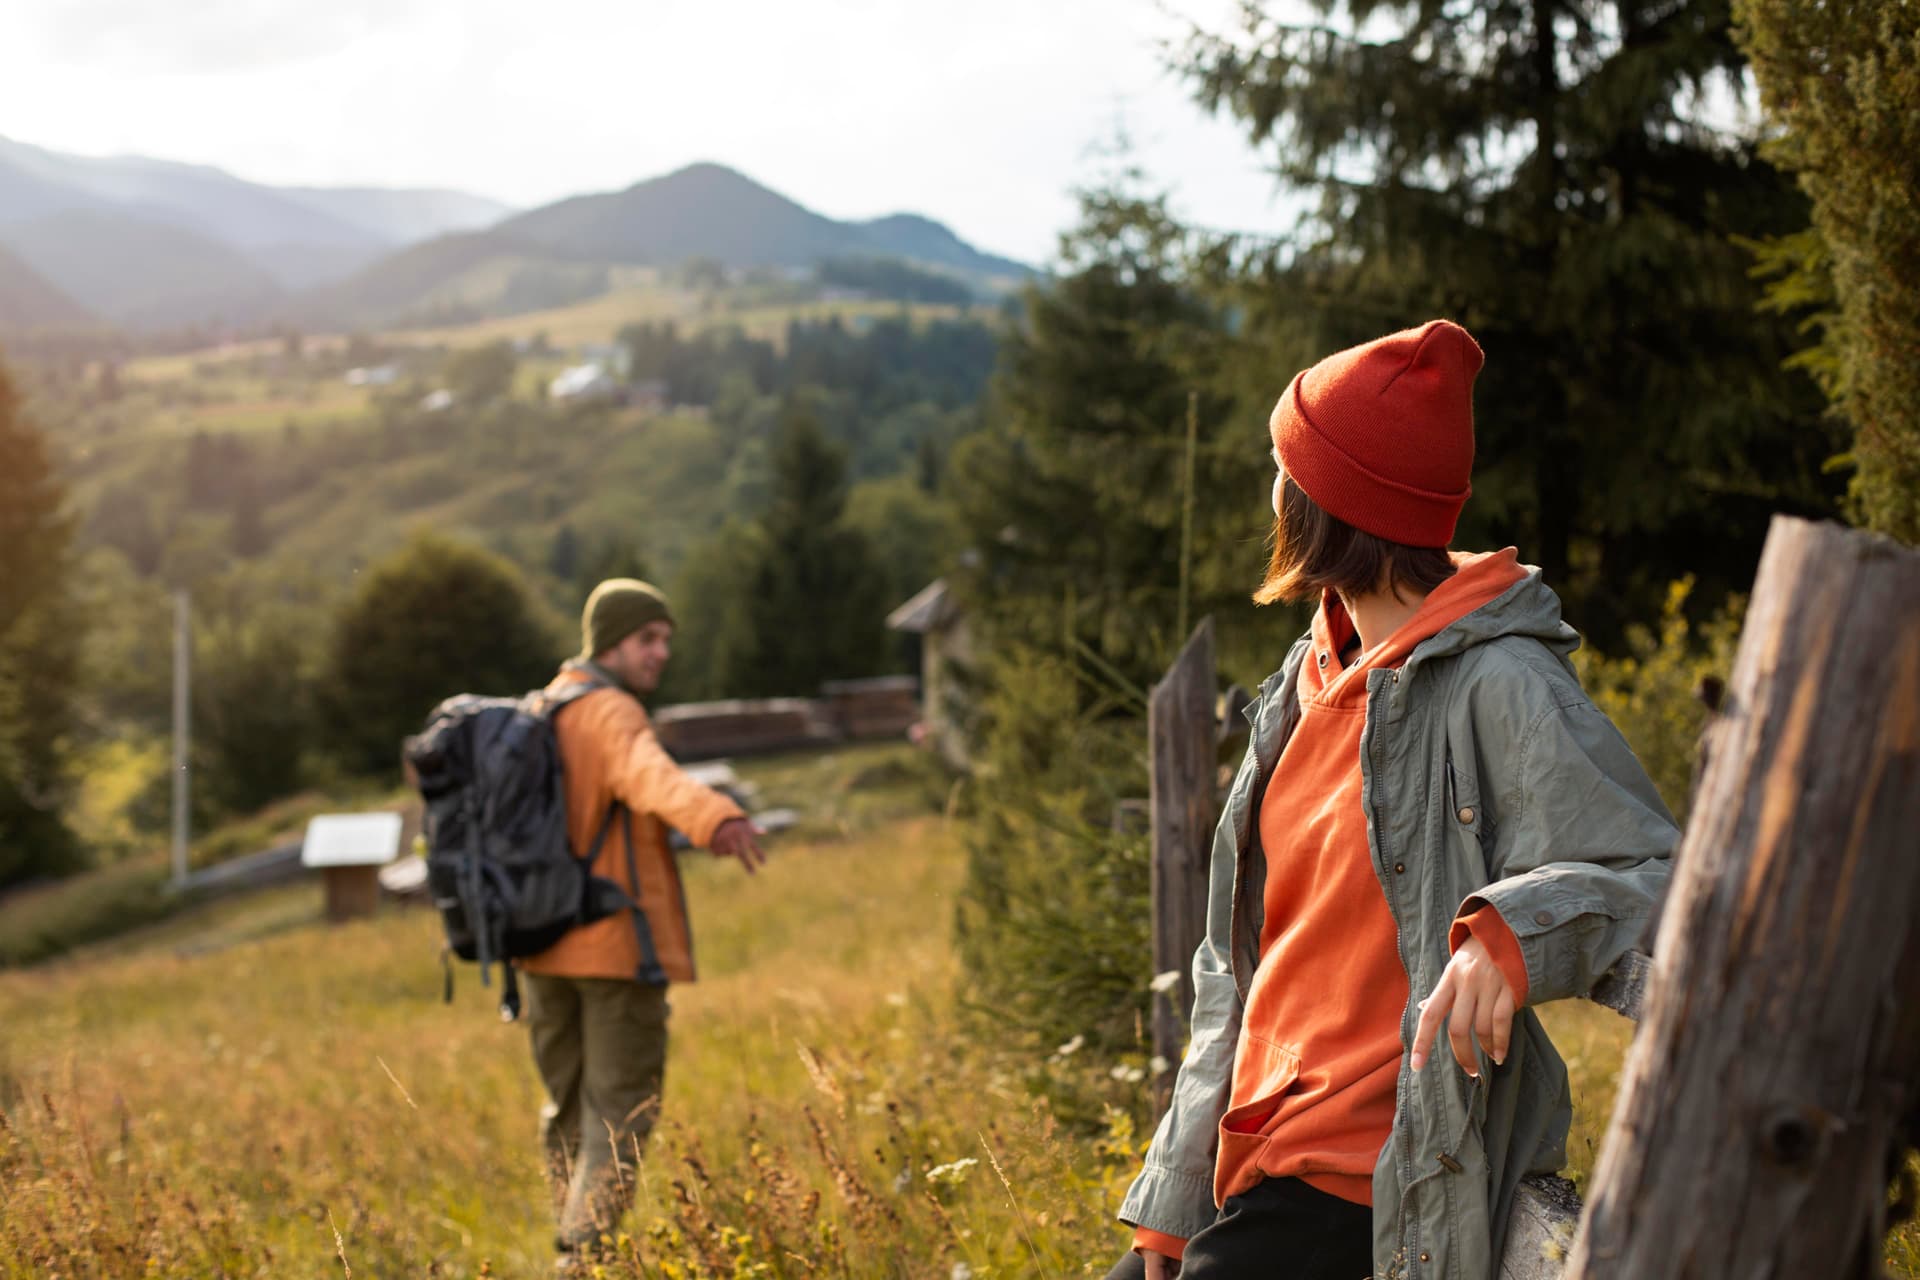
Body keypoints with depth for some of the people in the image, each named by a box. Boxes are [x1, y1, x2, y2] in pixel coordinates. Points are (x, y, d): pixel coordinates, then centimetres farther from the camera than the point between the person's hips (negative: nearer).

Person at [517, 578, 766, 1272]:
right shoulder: (611, 714, -14)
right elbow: (653, 777, -38)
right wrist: (717, 817, -57)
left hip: (546, 947, 9)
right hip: (618, 942, -9)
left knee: (567, 1110, 19)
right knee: (619, 1115, -4)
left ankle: (572, 1254, 27)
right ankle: (586, 1262, -11)